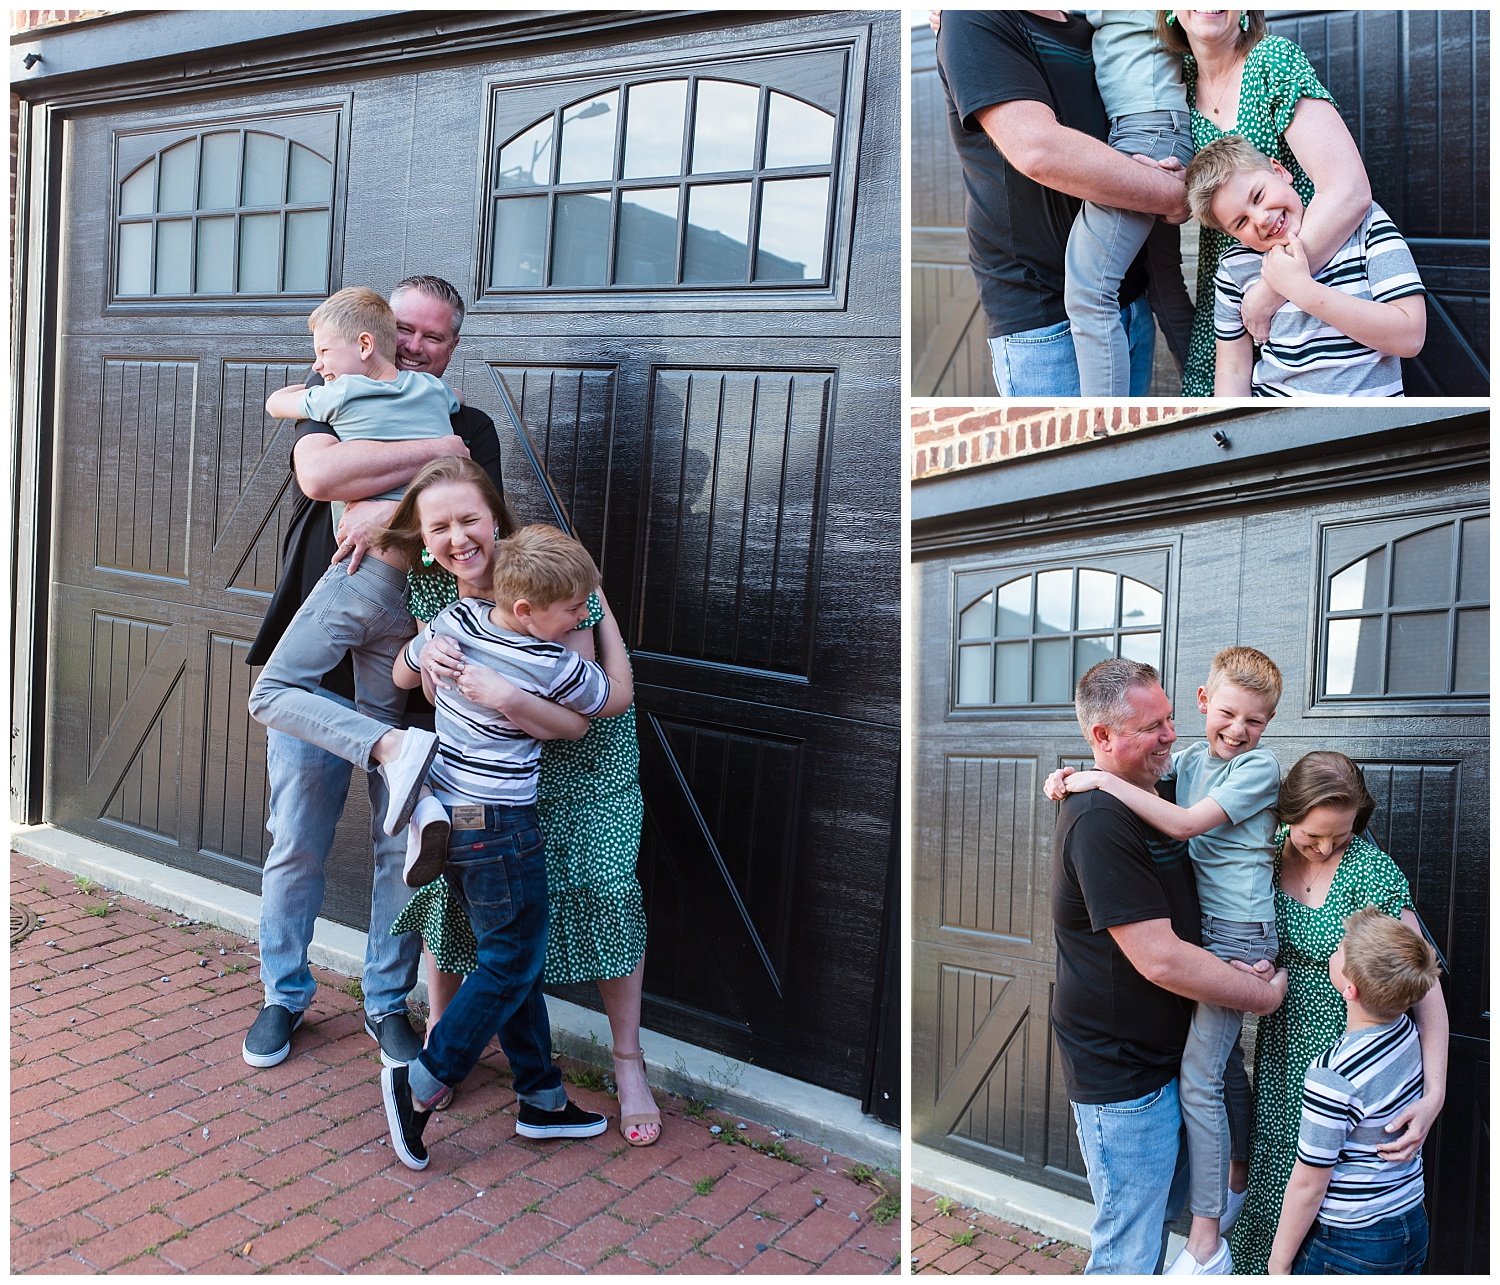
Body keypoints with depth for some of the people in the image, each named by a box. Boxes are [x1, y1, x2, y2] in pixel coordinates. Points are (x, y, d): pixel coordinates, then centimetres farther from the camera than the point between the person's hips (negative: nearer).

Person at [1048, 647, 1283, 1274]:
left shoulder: (1260, 767, -14)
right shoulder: (1187, 759, 7)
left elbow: (1184, 824, -23)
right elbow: (1140, 785, 13)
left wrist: (1102, 780, -25)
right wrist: (1075, 778, -9)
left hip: (1238, 936, -7)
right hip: (1202, 929, 7)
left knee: (1198, 1075, -8)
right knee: (1225, 1062, 20)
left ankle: (1205, 1244, -1)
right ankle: (1237, 1185, 39)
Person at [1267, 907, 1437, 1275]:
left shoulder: (1333, 1076, -28)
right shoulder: (1408, 1033, -9)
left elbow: (1308, 1184, -19)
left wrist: (1279, 1261, -7)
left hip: (1349, 1245, -7)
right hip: (1413, 1229, 7)